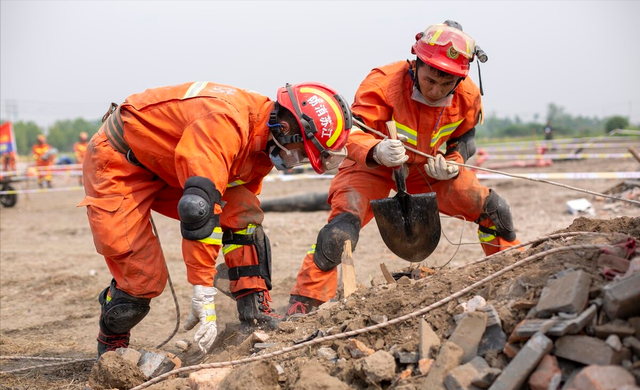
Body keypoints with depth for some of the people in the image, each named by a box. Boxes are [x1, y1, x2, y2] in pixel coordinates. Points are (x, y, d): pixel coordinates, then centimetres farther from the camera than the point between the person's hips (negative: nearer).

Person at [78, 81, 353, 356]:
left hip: (167, 171, 8)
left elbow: (240, 214, 7)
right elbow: (198, 206, -42)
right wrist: (204, 292, -39)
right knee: (143, 278, -13)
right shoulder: (227, 121, -35)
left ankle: (256, 314, -6)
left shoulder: (265, 145, -4)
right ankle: (111, 345, 16)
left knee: (245, 214, -11)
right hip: (118, 164, -8)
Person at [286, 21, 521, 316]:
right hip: (372, 166, -4)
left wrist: (451, 163, -19)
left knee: (493, 207, -5)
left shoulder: (468, 97, -15)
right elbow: (352, 135, -33)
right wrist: (377, 151, -55)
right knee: (342, 226, -30)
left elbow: (464, 140, 3)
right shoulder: (382, 83, -31)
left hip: (427, 170, 4)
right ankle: (302, 306, -22)